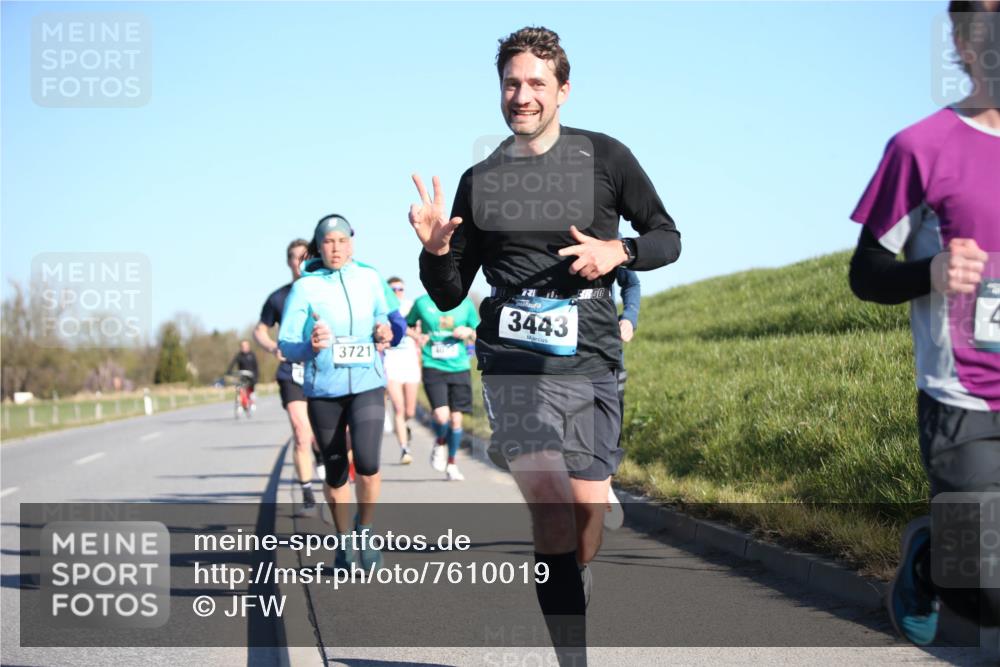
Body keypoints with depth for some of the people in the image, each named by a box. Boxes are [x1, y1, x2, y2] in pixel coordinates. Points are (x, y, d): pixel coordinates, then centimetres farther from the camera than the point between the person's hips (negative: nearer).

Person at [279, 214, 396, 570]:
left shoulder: (369, 278, 5)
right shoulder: (305, 287, -3)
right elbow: (286, 344, -7)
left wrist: (384, 334, 0)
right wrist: (310, 347, -29)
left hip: (367, 384, 0)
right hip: (323, 390, 0)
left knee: (367, 463, -18)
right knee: (335, 472, 7)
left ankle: (365, 531, 8)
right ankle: (344, 541, 28)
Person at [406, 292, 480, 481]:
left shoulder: (465, 304, 6)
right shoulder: (422, 303, 0)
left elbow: (479, 335, 14)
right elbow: (406, 325, 14)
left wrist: (469, 332, -8)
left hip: (459, 368, 2)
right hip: (433, 367, -2)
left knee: (456, 419, 3)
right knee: (442, 416, -17)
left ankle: (451, 464, 22)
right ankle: (440, 443, 17)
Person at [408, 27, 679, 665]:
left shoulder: (605, 157, 6)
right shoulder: (480, 182, 9)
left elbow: (667, 238, 12)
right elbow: (449, 294, 14)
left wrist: (618, 251, -8)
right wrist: (436, 250, -8)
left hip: (593, 363, 1)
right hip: (516, 364, -1)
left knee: (588, 514, 5)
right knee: (553, 505, -20)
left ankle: (567, 606, 31)